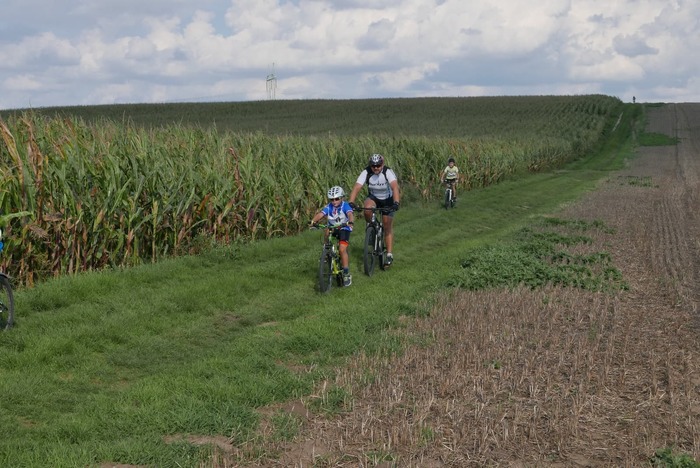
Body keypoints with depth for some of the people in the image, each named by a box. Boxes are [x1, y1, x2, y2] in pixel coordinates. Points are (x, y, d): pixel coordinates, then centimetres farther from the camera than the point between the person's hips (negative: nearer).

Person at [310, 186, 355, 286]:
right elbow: (320, 214, -28)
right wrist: (313, 221, -48)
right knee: (327, 231, -24)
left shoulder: (345, 205, -20)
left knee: (342, 249, -18)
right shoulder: (328, 207, -13)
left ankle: (346, 273, -10)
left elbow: (350, 214, -38)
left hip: (344, 229, -6)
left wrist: (350, 222, -59)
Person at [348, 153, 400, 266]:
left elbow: (395, 187, -44)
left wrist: (396, 203, -60)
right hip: (373, 197, 1)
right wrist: (351, 202, -49)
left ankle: (389, 254, 6)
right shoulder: (366, 173, -24)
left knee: (388, 227, -3)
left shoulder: (388, 172, -29)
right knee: (367, 209, -34)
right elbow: (356, 188, -33)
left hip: (387, 200, -1)